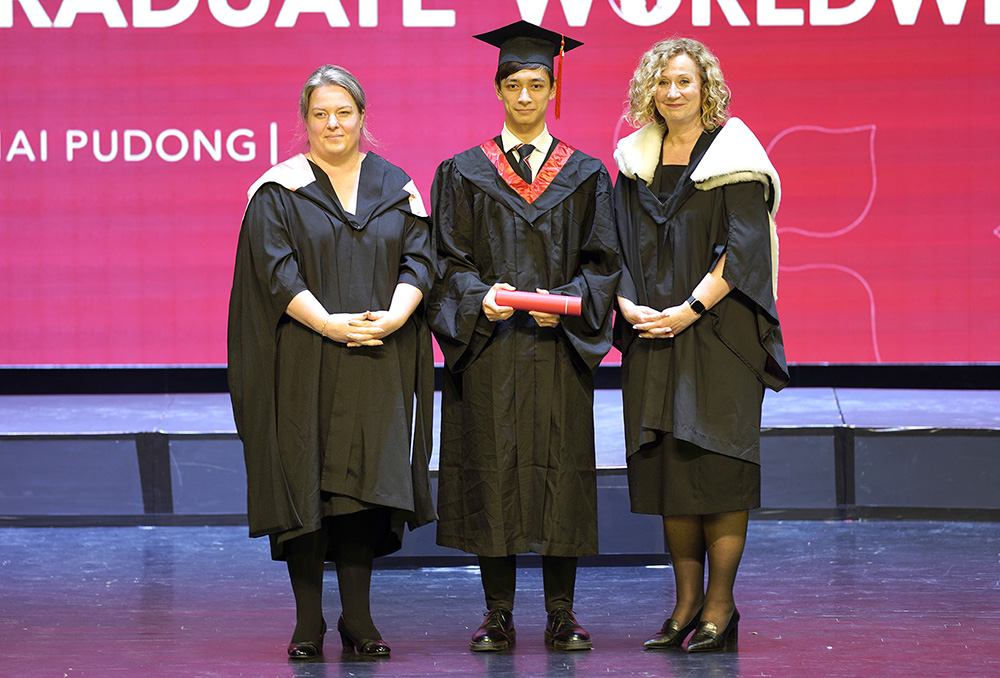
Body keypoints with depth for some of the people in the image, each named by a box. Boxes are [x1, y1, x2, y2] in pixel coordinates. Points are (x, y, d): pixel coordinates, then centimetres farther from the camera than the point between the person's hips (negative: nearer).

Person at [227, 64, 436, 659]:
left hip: (378, 361, 2)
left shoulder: (396, 188, 11)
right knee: (306, 484, -2)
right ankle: (309, 622, 4)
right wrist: (329, 324, -20)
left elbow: (418, 260, 3)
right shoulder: (279, 193, 2)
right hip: (304, 361, -2)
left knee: (366, 480, 0)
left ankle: (358, 616, 6)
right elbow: (275, 270, -8)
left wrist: (391, 319, -15)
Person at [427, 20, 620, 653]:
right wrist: (480, 296, -16)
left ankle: (561, 612, 7)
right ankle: (499, 612, 7)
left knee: (561, 466, -1)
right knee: (491, 466, -1)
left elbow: (603, 261, 5)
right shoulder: (463, 174, 8)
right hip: (486, 343, 0)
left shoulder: (586, 175, 9)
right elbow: (449, 260, 3)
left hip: (558, 343, 0)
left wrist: (566, 299, -13)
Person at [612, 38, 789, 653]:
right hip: (653, 328, 5)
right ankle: (687, 603, 10)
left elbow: (744, 247, -11)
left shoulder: (732, 156, -4)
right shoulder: (636, 161, 12)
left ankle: (720, 605, -2)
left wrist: (689, 310, -16)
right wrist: (630, 305, -5)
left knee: (716, 463, -7)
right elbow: (619, 247, 12)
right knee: (667, 464, 4)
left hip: (720, 328, -5)